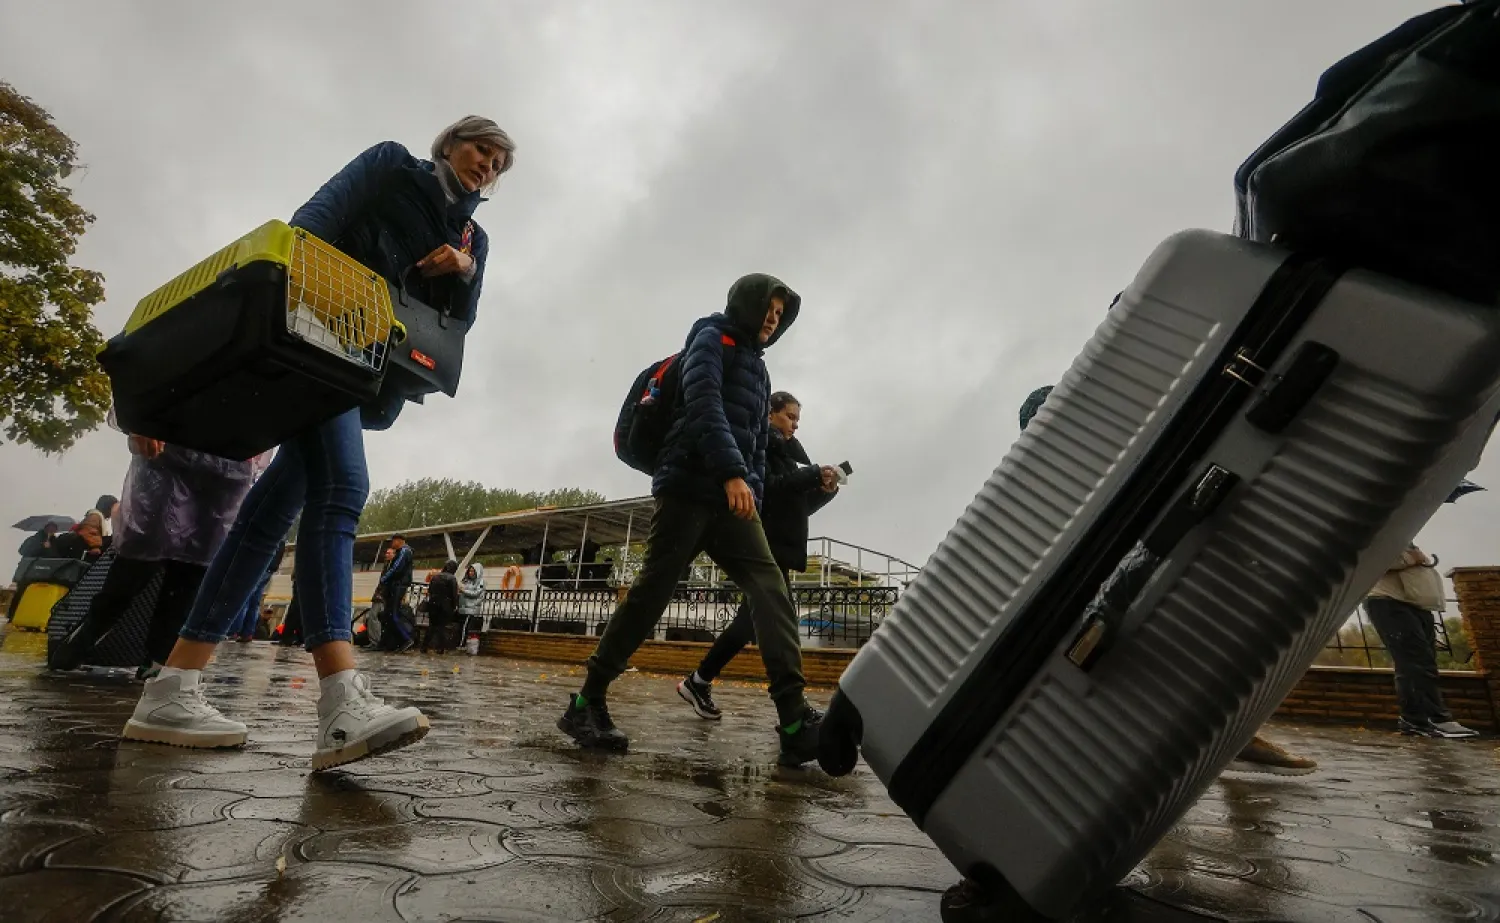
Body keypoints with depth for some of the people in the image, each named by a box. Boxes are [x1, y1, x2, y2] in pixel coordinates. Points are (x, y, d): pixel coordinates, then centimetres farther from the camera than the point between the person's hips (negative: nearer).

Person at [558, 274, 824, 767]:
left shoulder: (758, 370, 29)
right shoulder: (712, 337, 7)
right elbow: (703, 403, -13)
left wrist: (753, 496, 9)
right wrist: (731, 473, -24)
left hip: (731, 500, 7)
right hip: (689, 488, -7)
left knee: (771, 588, -11)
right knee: (652, 591, -8)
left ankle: (794, 720, -18)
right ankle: (586, 704, 6)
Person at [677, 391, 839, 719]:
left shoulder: (788, 452, 23)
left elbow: (798, 505, 18)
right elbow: (767, 486, -17)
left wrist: (825, 490, 1)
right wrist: (814, 474, -17)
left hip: (779, 545, 9)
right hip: (762, 542, -9)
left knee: (753, 619, 7)